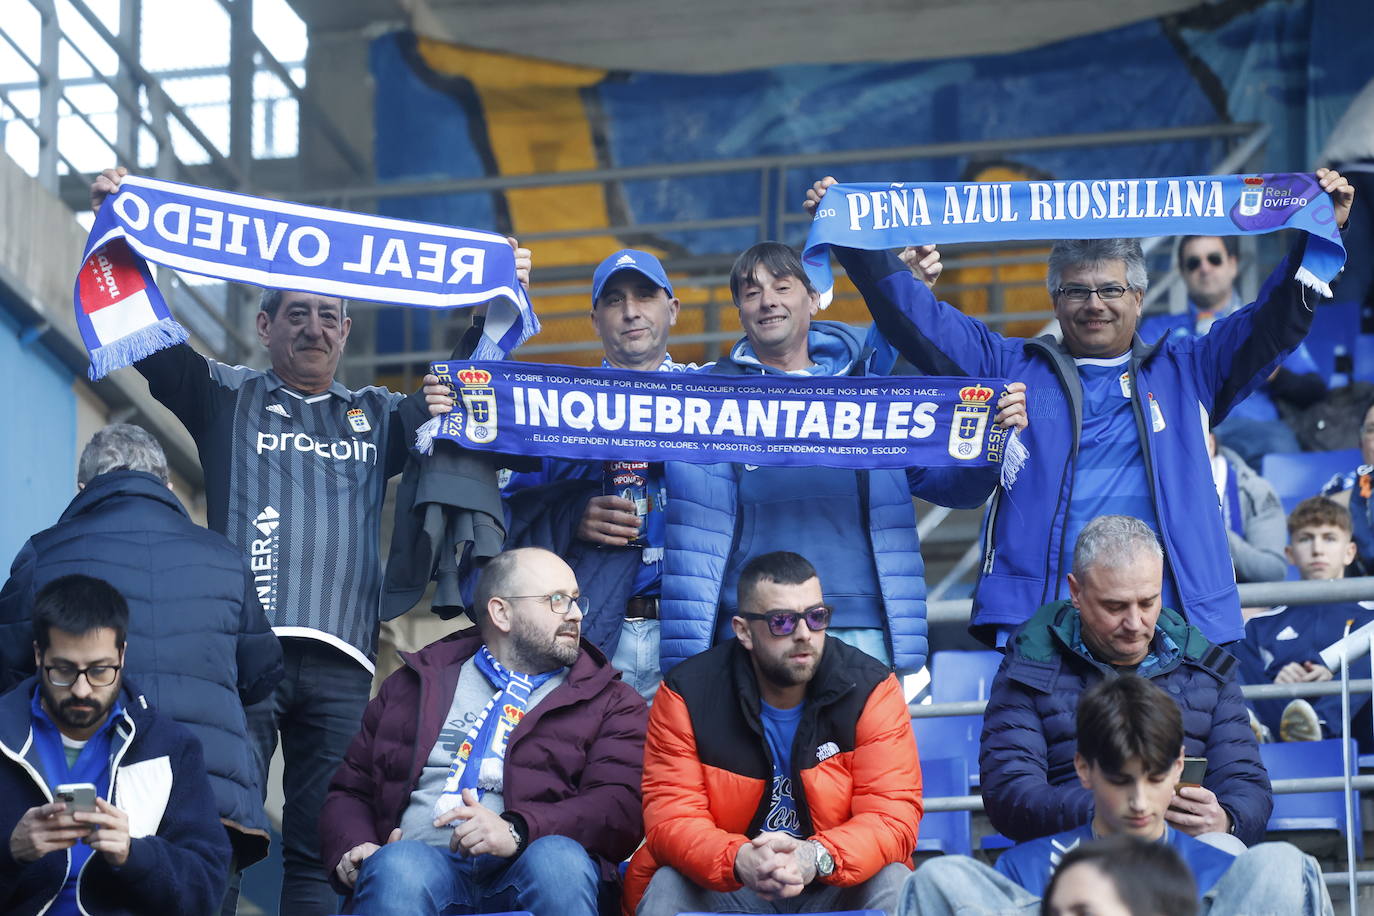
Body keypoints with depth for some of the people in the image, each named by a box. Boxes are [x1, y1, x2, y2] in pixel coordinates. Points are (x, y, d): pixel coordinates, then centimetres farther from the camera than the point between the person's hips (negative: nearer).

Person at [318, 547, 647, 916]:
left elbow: (622, 806, 1)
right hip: (426, 859, 0)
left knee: (559, 859, -36)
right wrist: (351, 851, 3)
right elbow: (350, 791, 27)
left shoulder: (609, 701, 19)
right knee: (397, 865, -37)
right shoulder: (419, 685, 26)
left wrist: (518, 830, -16)